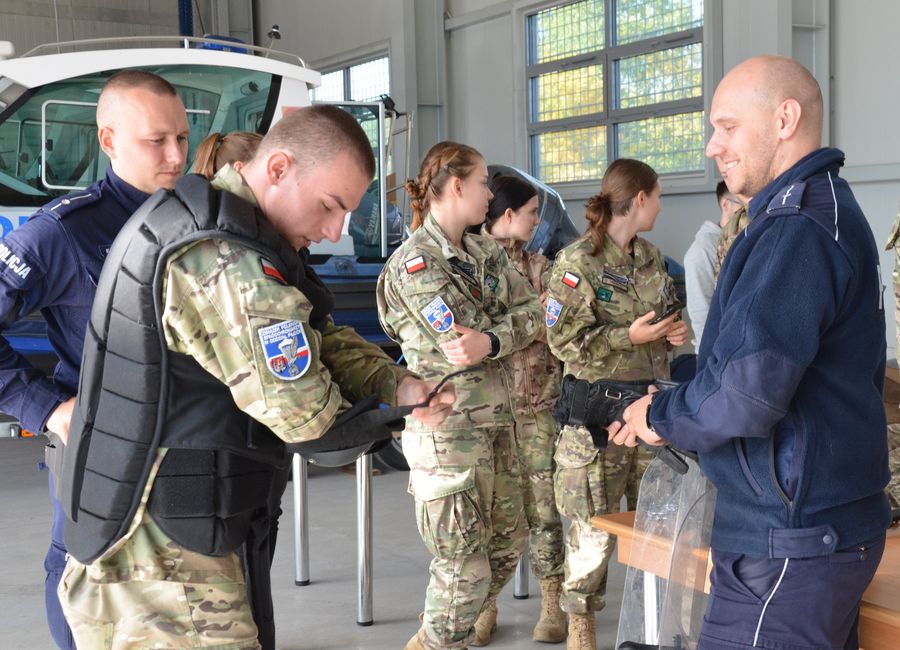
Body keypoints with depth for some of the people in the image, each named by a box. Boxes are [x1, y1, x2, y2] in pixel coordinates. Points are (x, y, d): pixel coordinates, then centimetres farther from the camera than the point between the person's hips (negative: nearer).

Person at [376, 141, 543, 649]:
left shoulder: (486, 251, 10)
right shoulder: (413, 263, -13)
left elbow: (532, 312, -2)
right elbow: (460, 343, -19)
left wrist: (491, 340, -20)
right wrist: (514, 324, -7)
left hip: (496, 417, 8)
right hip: (448, 430, -8)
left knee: (509, 540, 18)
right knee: (464, 568, -4)